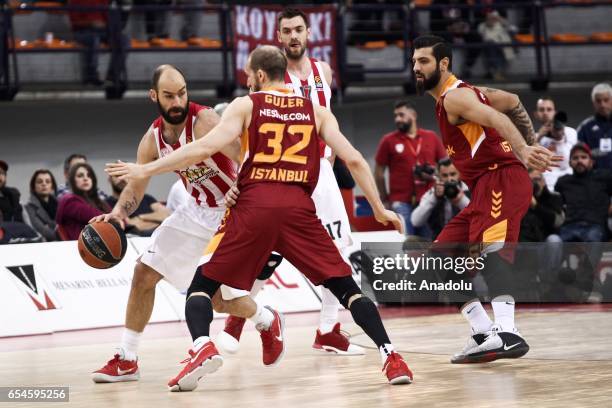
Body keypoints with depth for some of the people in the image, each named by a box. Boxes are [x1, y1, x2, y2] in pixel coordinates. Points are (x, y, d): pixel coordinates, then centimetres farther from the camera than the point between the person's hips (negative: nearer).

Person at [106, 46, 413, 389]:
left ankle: (203, 348, -15)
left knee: (203, 284, 11)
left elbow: (205, 148, -2)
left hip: (254, 206, -2)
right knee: (345, 285, 10)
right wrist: (379, 208, 17)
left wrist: (147, 170, 2)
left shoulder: (245, 106, 10)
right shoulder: (316, 112, 17)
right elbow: (354, 159, 9)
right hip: (299, 207, 2)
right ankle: (391, 357, -5)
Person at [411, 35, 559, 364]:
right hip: (484, 189, 11)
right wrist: (532, 144, 31)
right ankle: (483, 333, 4)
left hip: (502, 178, -11)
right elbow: (513, 103, 31)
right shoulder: (457, 95, 22)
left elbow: (496, 118, -27)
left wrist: (523, 151, -44)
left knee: (490, 244, -32)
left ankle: (507, 334, -50)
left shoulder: (455, 96, -8)